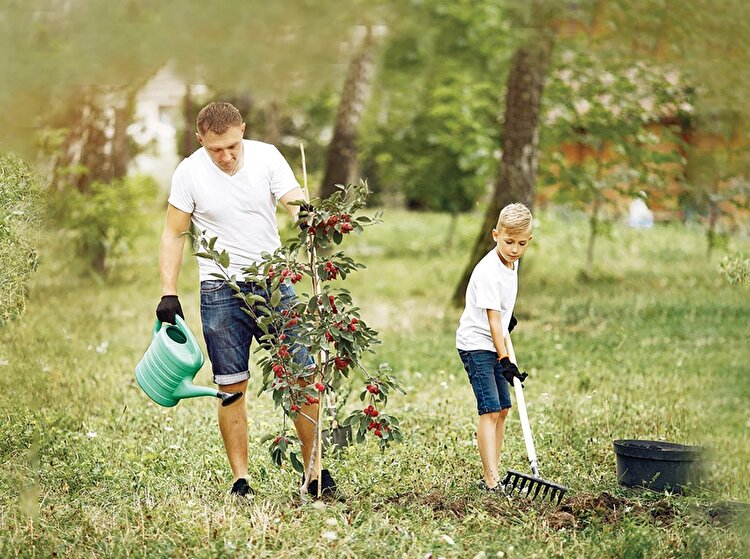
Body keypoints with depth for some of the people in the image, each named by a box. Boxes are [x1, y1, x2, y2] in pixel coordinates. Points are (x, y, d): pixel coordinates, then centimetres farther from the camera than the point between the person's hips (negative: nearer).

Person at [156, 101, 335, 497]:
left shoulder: (266, 157, -3)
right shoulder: (189, 173, -6)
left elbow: (297, 205, -12)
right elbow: (173, 234, 1)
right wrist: (168, 293, -7)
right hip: (221, 292, -1)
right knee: (232, 388, 0)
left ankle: (316, 472, 8)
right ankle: (240, 481, 8)